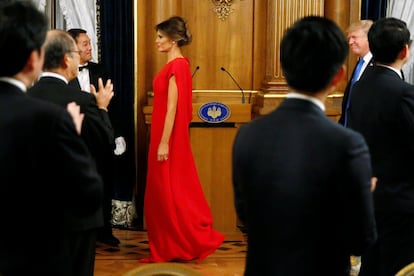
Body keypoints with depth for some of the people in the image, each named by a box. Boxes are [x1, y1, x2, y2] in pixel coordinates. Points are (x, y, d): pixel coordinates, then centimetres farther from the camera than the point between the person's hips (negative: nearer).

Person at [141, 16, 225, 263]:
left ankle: (198, 240, 7)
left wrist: (164, 143, -20)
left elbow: (172, 108, -20)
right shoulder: (178, 64, 12)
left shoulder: (176, 66, -17)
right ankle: (170, 246, 20)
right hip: (168, 135, 10)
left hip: (170, 137, -10)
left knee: (171, 191, -1)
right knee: (167, 191, 13)